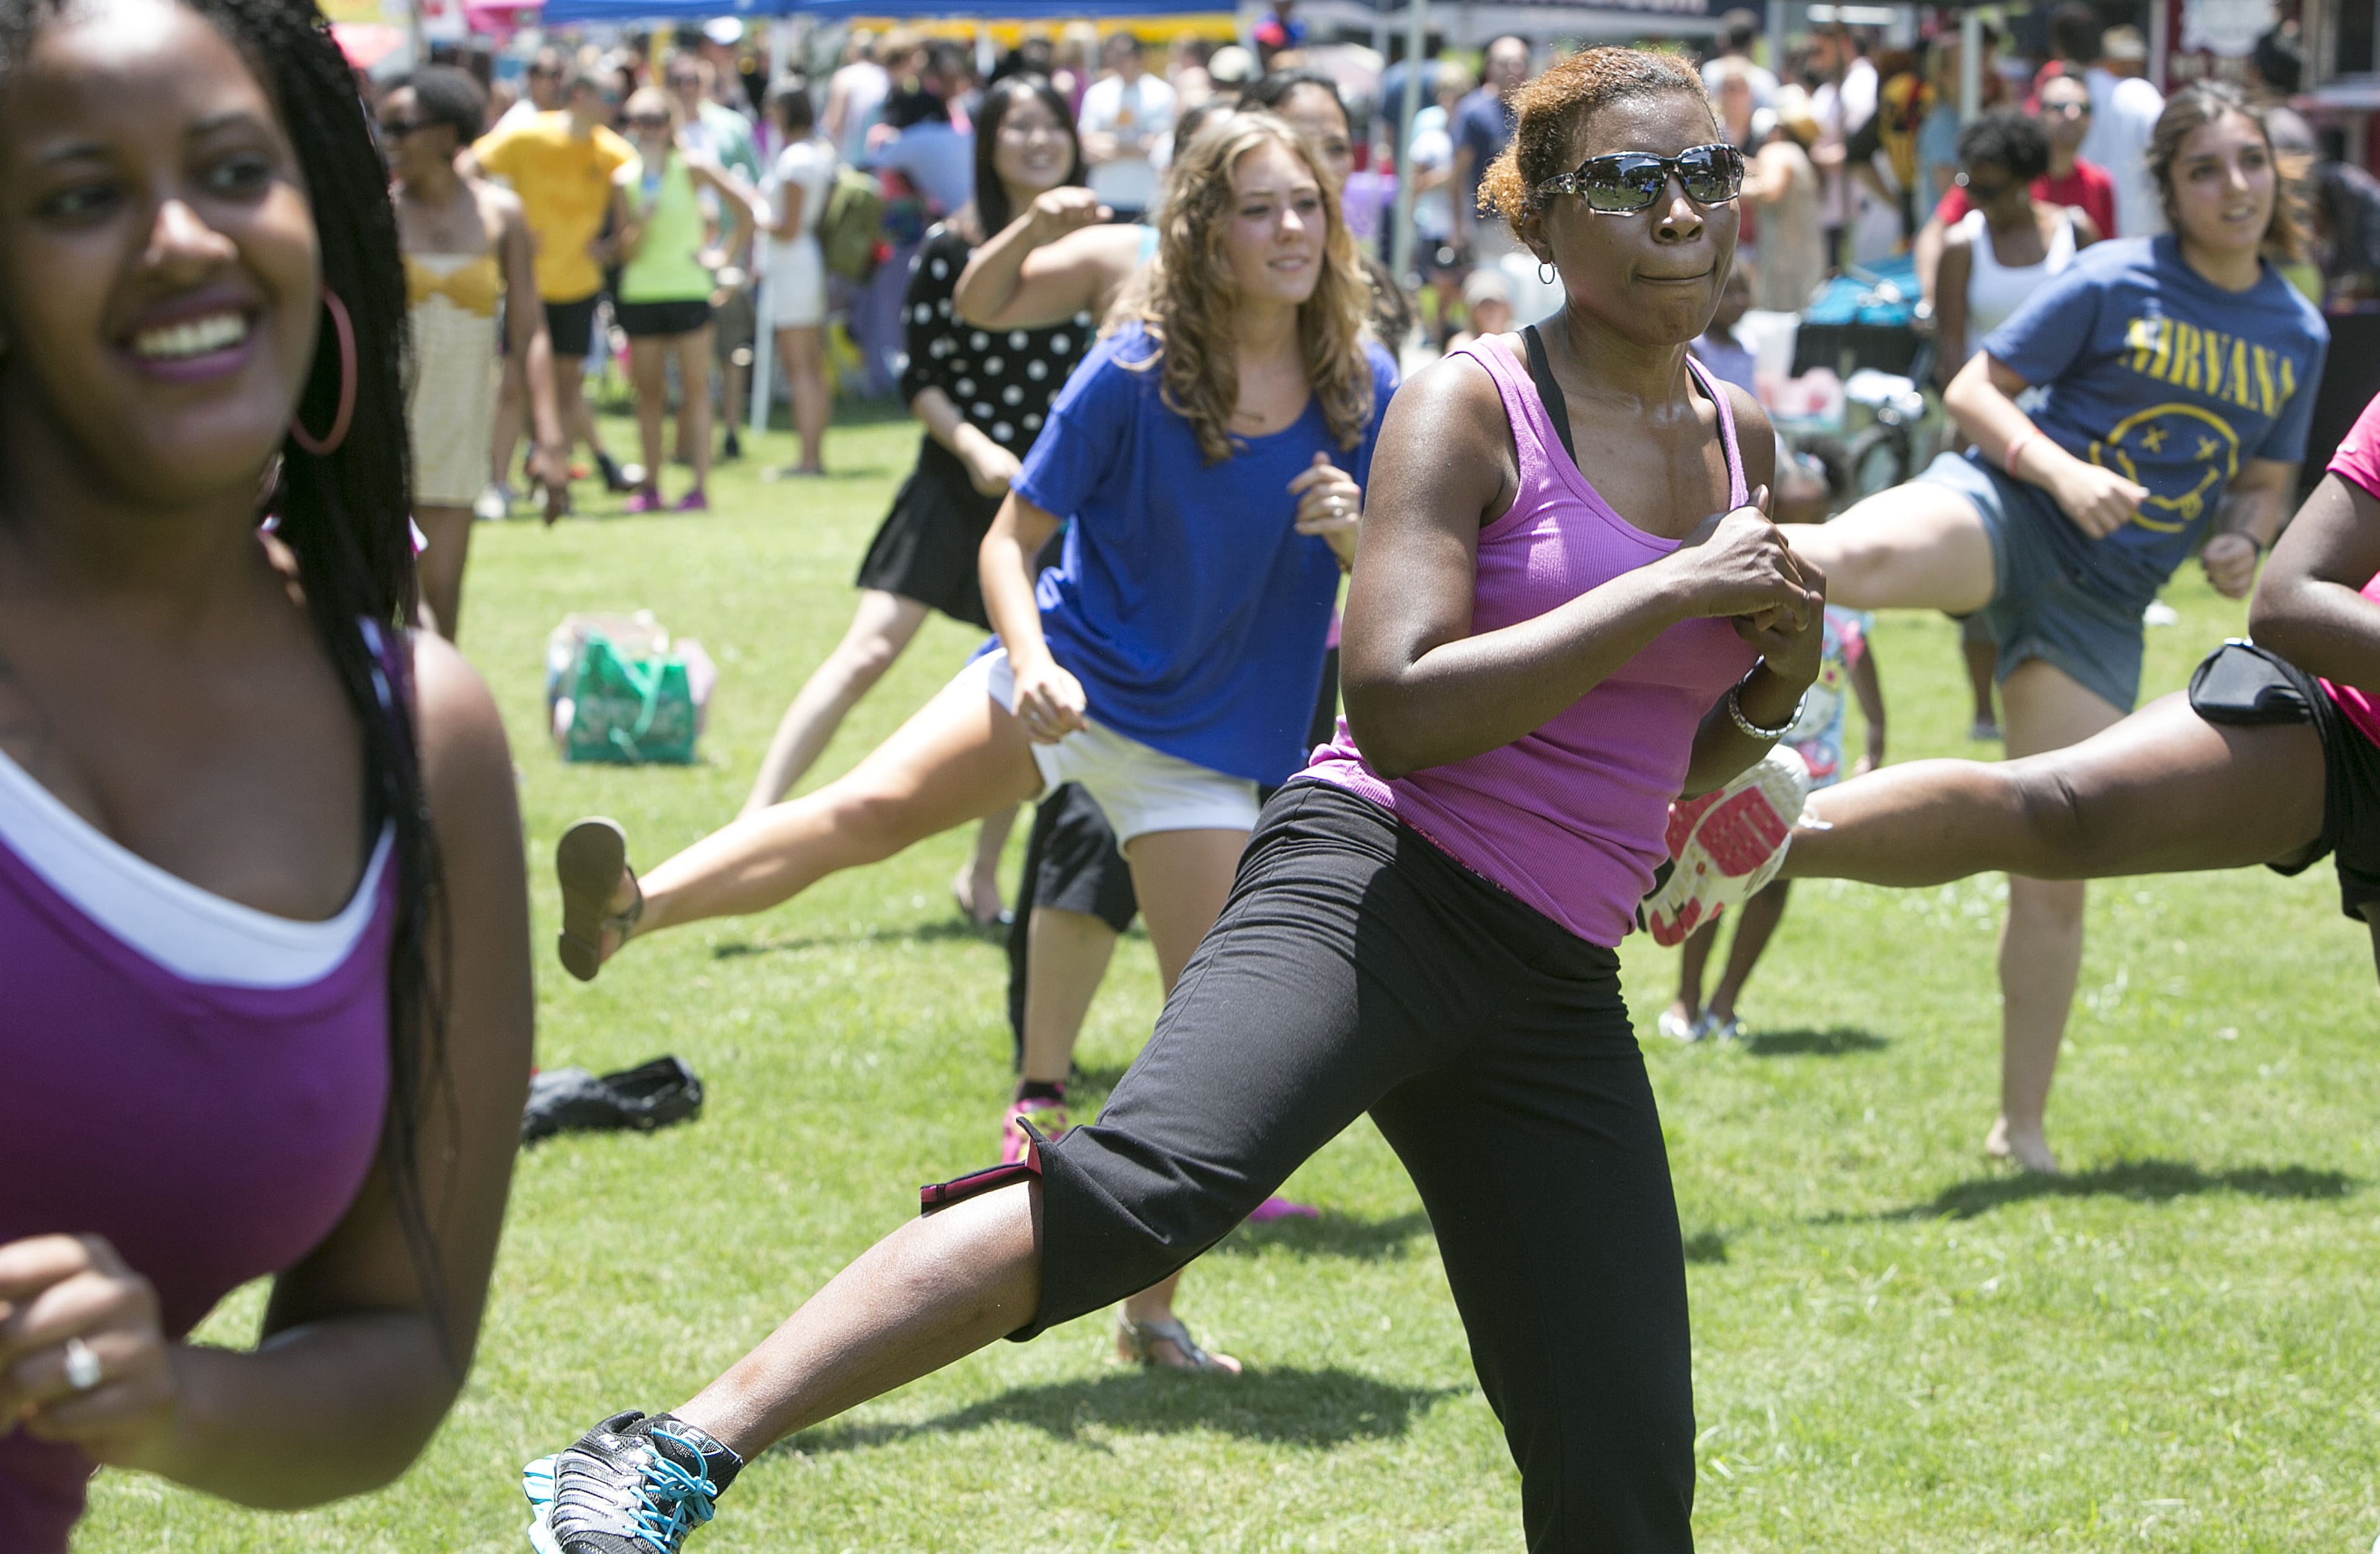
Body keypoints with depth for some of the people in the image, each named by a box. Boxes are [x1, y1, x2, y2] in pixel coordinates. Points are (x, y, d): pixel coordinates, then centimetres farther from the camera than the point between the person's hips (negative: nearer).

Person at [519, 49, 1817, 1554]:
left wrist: (1779, 676, 4)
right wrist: (1665, 592, -16)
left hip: (1557, 988, 7)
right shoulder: (1473, 403, -2)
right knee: (1154, 1179, -34)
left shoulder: (1740, 438, 15)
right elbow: (1401, 705, -15)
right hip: (1378, 891, -6)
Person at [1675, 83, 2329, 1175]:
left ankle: (2021, 1126, 14)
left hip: (2098, 608, 4)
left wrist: (2242, 542, -1)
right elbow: (1972, 392, -3)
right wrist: (2063, 470, -19)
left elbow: (2265, 483, 22)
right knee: (1860, 559, -41)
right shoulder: (2112, 282, -4)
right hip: (2006, 512, -4)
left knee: (2056, 877, 3)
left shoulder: (2297, 335, 10)